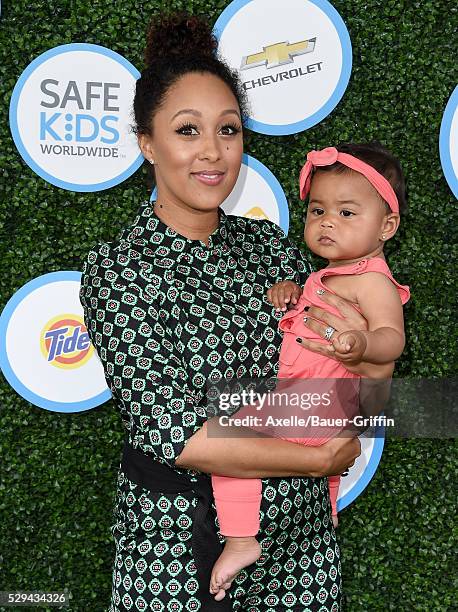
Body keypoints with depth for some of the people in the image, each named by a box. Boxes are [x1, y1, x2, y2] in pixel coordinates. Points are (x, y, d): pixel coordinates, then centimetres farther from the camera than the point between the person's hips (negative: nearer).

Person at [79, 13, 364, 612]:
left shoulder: (267, 242, 2)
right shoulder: (116, 268, -12)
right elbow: (173, 432, -20)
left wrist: (353, 326, -14)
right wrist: (320, 460, -16)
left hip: (300, 537, 4)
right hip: (177, 546, -4)